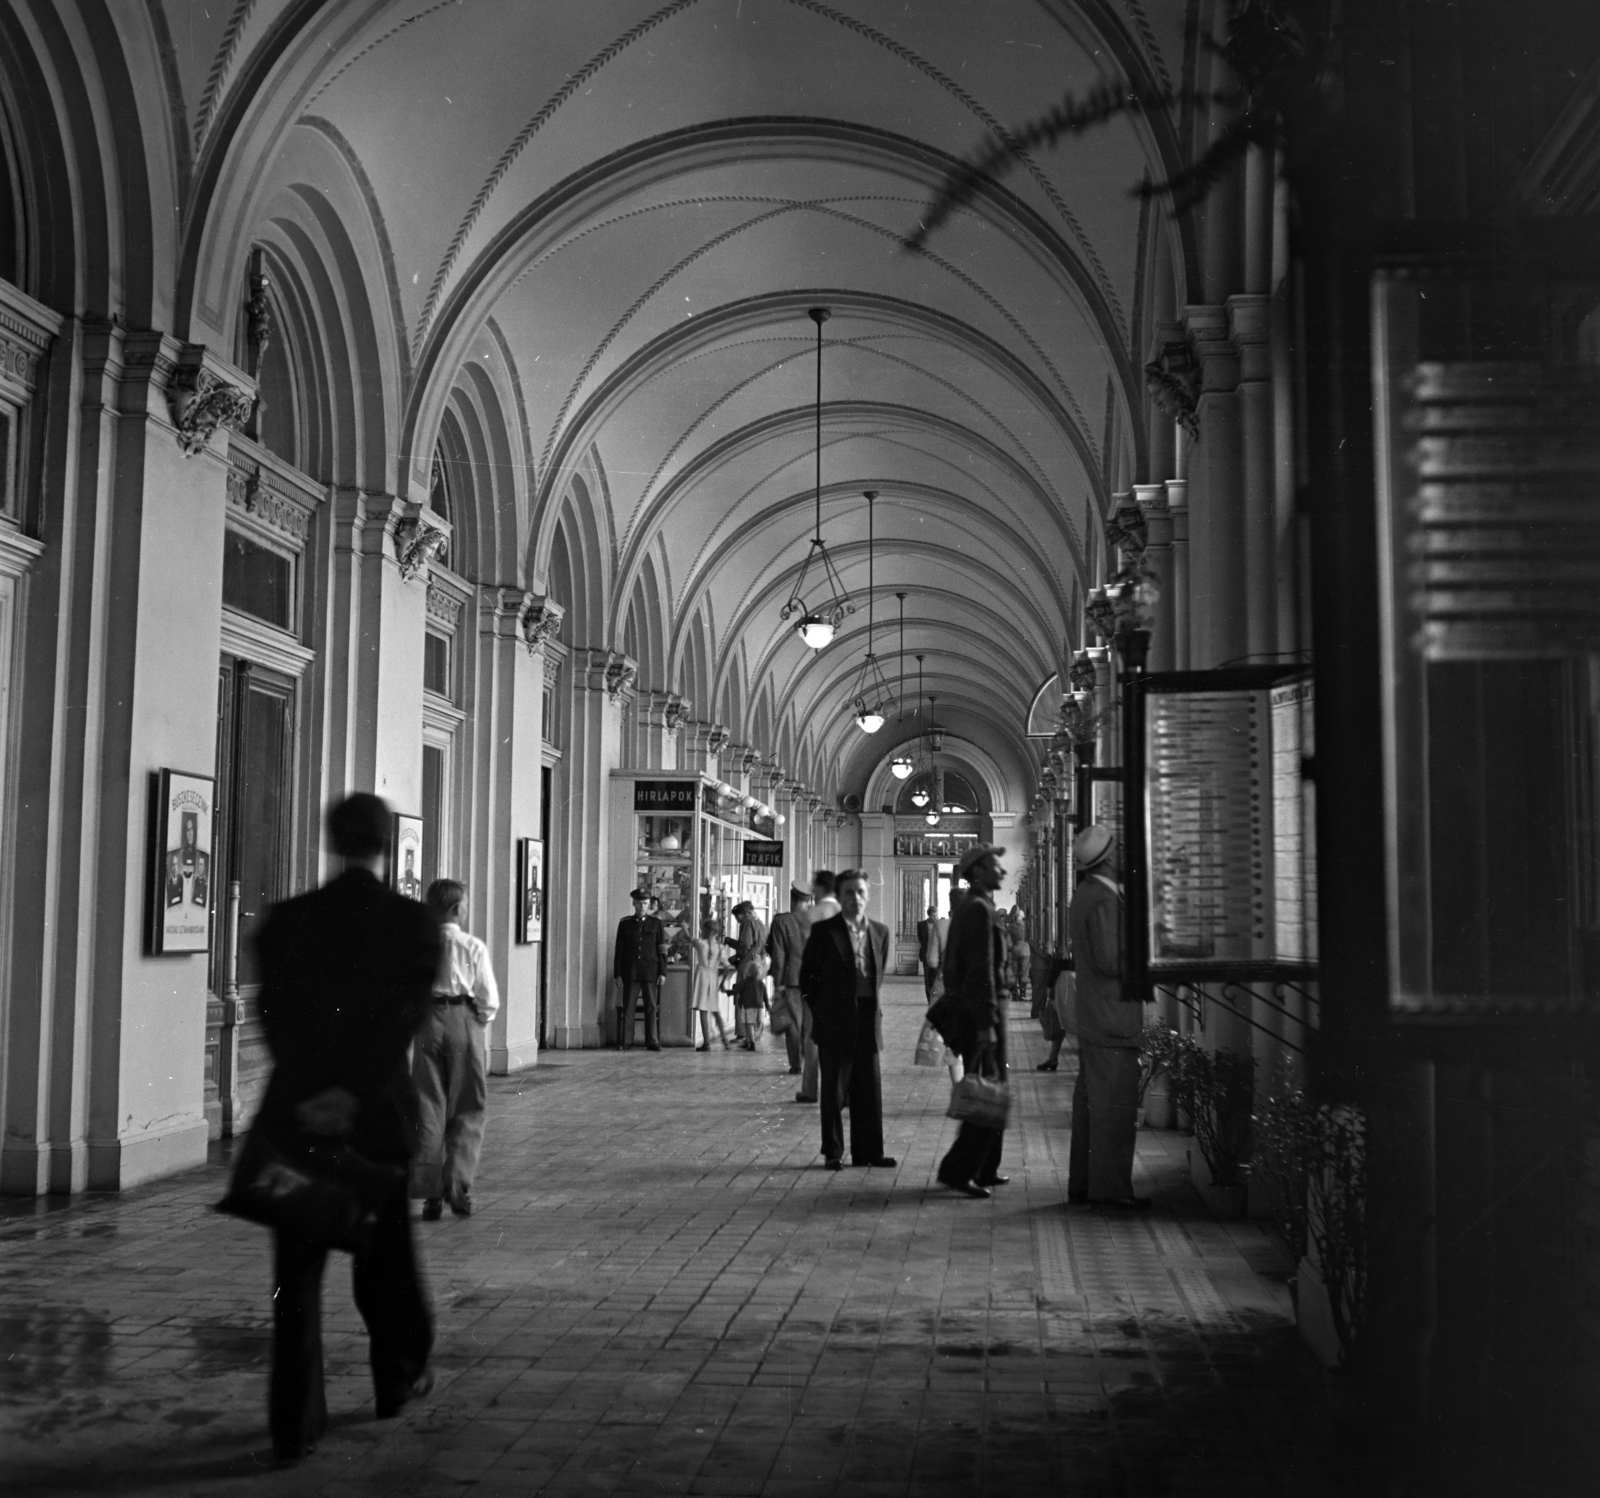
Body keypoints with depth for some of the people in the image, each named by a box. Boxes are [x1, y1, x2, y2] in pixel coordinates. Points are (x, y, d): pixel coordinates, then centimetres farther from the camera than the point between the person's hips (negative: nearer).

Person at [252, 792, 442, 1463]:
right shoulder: (413, 921, -4)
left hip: (296, 1111, 1)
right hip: (379, 1112, 0)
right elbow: (405, 1017, -14)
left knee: (298, 1268, 7)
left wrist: (307, 1097, -14)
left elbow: (275, 1014, -8)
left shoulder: (286, 919, 1)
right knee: (386, 1251, 18)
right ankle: (400, 1378, 36)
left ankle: (295, 1424, 5)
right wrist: (354, 1096, -18)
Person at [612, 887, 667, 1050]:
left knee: (651, 1007, 0)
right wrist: (617, 974, 1)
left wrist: (662, 973, -2)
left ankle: (651, 1042, 4)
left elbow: (662, 950, 5)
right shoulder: (624, 924, 8)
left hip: (650, 974, 0)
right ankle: (625, 1042, 2)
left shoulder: (656, 924, 7)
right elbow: (619, 950, 7)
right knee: (627, 1007, -1)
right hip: (630, 974, 0)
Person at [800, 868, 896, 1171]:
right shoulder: (824, 931, -5)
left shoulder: (880, 931, 8)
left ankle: (868, 1151, 17)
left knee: (869, 1090, 8)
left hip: (869, 1021, 4)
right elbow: (808, 977, -1)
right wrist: (821, 1013, 1)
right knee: (834, 1091, 2)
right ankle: (833, 1153, 12)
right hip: (835, 1024, -4)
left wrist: (875, 1008, 11)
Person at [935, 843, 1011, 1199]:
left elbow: (952, 966, 20)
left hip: (967, 1013, 10)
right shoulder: (979, 910, -15)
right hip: (983, 1012, -10)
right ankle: (958, 1169, -7)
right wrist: (987, 1022, -23)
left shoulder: (965, 909, 16)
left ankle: (983, 1169, 22)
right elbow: (982, 969, -21)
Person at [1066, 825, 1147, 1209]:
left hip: (1091, 1018, 10)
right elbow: (1110, 961, -22)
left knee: (1090, 1101, 14)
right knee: (1114, 1105, -5)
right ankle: (1109, 1187, -2)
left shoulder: (1083, 896, 14)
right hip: (1113, 1019, -10)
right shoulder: (1104, 899, -17)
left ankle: (1083, 1182, 20)